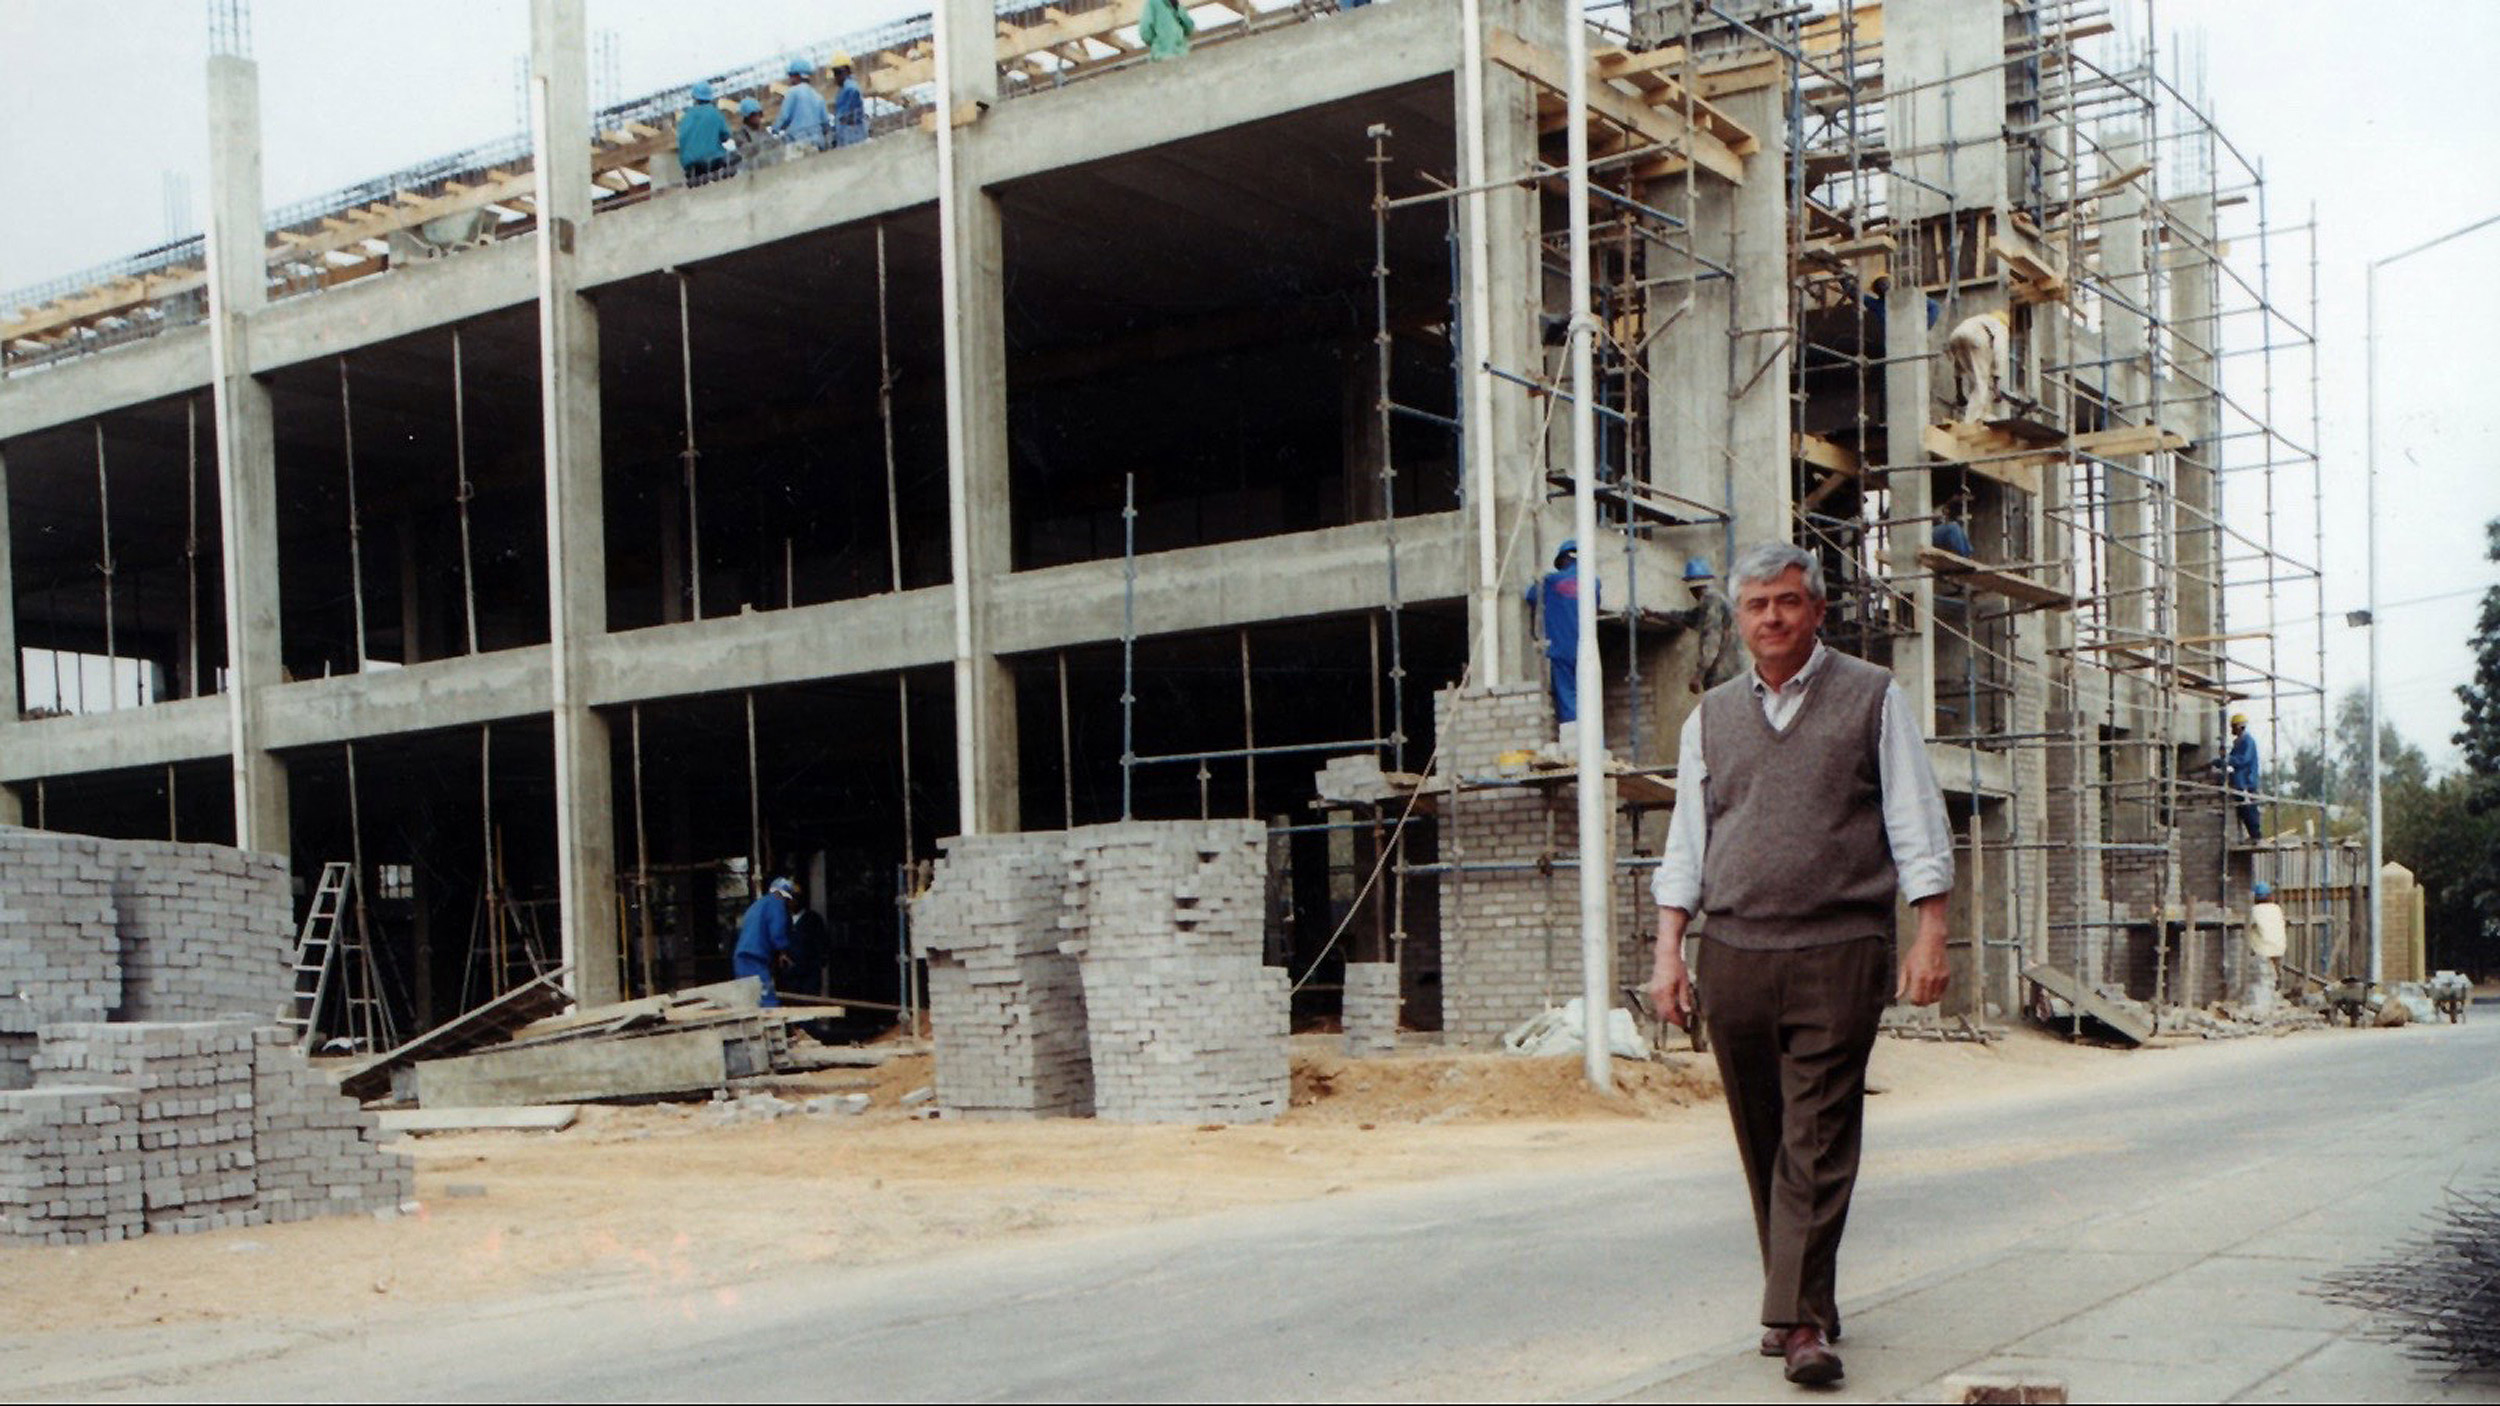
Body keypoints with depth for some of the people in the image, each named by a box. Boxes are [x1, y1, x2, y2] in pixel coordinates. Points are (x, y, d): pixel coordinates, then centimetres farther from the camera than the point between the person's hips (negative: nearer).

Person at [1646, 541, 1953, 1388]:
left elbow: (1917, 826, 4)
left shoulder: (1873, 699, 6)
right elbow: (1685, 843, 15)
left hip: (1838, 952, -4)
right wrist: (1670, 950, 7)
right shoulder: (1711, 717, 15)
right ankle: (1804, 1299, 19)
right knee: (1762, 1142, 7)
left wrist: (1930, 935, -5)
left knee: (1818, 1142, -8)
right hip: (1733, 952, 4)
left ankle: (1799, 1320, -8)